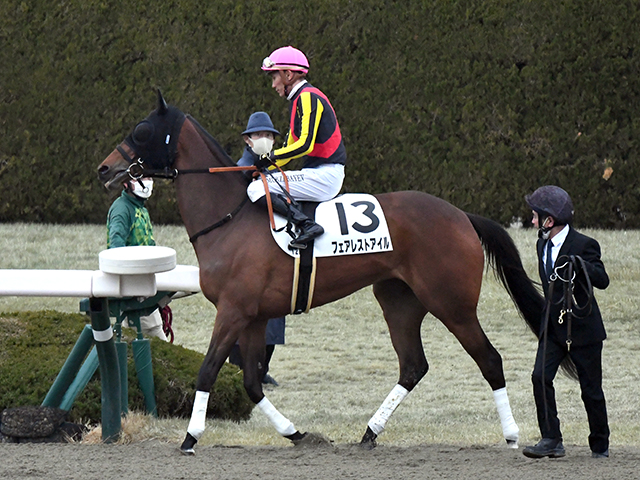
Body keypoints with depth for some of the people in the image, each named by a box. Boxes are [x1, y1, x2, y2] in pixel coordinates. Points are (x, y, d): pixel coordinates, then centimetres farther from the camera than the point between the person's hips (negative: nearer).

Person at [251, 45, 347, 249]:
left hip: (323, 176, -10)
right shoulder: (299, 99, 18)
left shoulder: (308, 97, -12)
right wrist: (262, 167, 12)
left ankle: (307, 225, -26)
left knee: (257, 190, -16)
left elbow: (305, 145, -22)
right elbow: (291, 147, 22)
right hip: (321, 175, 10)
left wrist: (271, 156, -13)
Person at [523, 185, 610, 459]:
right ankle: (551, 441, -9)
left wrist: (581, 265, -39)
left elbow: (602, 281, -22)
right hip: (553, 328, 6)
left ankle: (600, 445, 20)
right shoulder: (543, 245, 8)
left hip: (583, 328, -6)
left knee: (591, 389, 3)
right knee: (541, 377, -12)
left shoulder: (583, 246, -15)